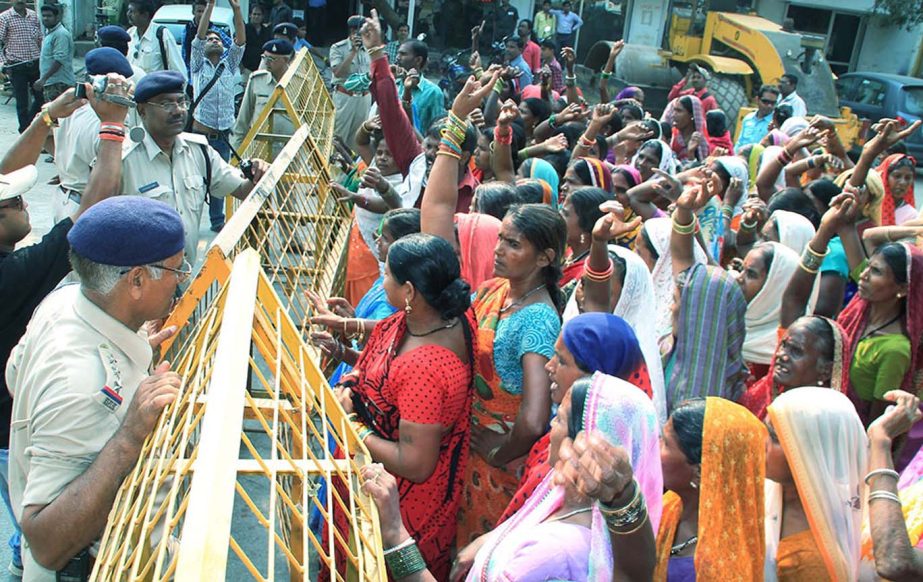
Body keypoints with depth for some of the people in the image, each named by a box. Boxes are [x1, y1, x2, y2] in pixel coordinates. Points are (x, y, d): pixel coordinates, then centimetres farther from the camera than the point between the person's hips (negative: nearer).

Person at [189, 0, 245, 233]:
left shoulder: (230, 65, 14)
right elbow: (199, 36, -4)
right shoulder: (198, 65, 8)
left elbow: (241, 41, 1)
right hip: (200, 132, -3)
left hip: (222, 135, 3)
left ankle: (217, 220, 20)